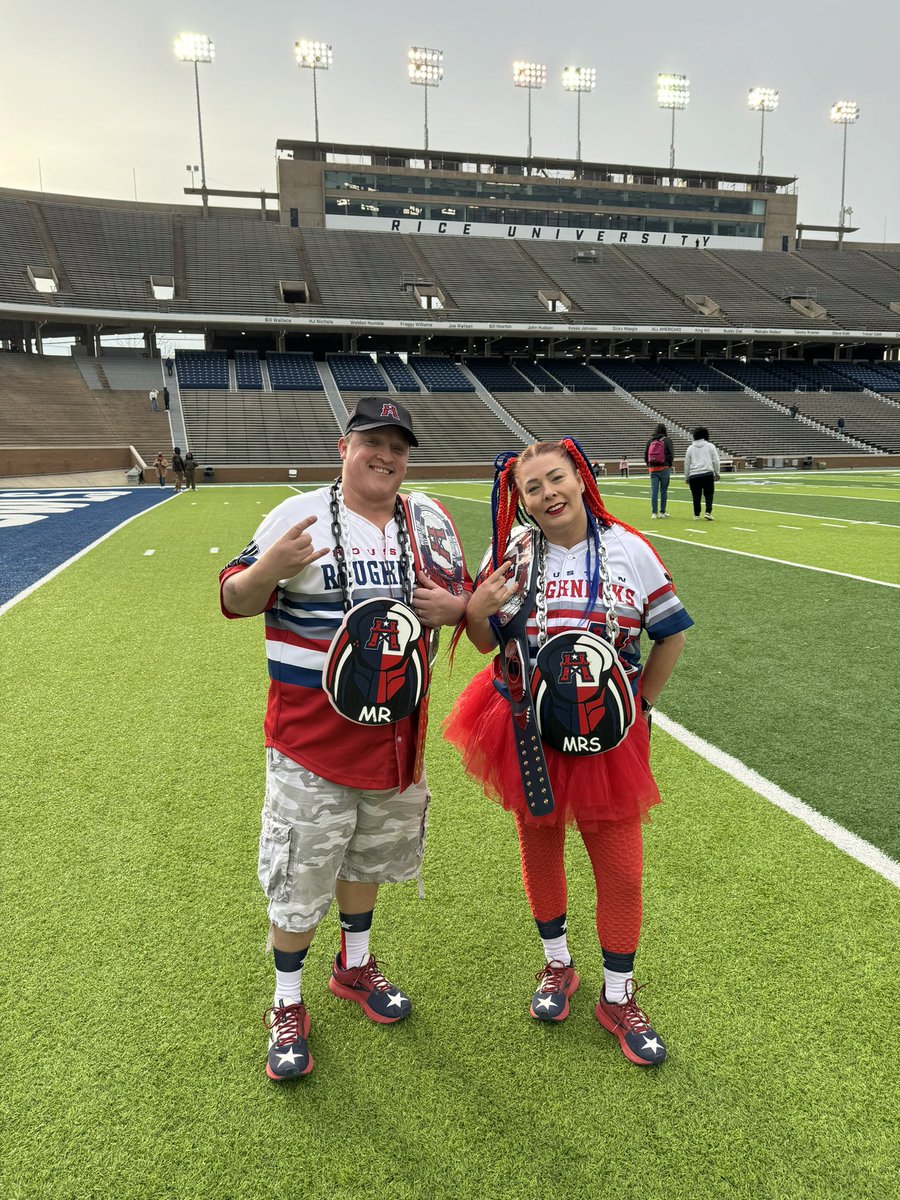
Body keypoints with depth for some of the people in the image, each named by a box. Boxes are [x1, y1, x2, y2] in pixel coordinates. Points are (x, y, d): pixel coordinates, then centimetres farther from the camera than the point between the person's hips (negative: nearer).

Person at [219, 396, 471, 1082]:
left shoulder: (431, 523, 4)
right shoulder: (298, 515, -9)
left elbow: (467, 594, 15)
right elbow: (234, 601, -7)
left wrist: (455, 606, -9)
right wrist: (270, 568, -29)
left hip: (395, 730, 5)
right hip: (310, 735, -4)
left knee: (367, 856, 23)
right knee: (300, 873, 6)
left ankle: (354, 966, 48)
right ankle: (288, 1005, 31)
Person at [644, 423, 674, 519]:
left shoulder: (650, 441, 6)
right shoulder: (667, 440, -4)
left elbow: (645, 454, 7)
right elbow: (671, 454, -8)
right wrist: (670, 465, 6)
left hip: (653, 469, 3)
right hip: (664, 468, -3)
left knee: (654, 490, 3)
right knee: (663, 490, 5)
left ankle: (654, 512, -1)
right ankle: (662, 512, 9)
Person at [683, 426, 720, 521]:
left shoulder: (690, 448, 11)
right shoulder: (710, 446, 7)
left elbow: (686, 464, 12)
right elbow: (716, 461, 6)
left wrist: (686, 477, 18)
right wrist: (717, 473, 14)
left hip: (693, 475, 1)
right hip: (708, 474, -1)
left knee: (696, 496, 6)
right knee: (708, 494, 6)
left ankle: (696, 515, 8)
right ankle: (708, 512, -8)